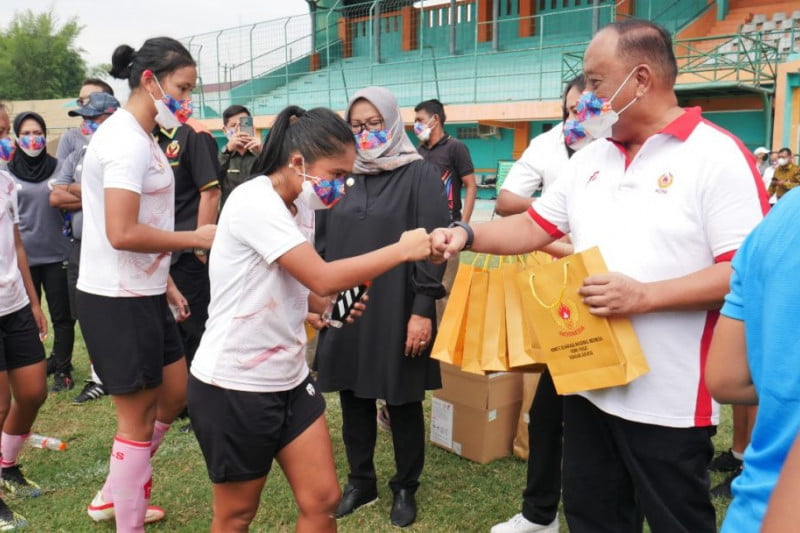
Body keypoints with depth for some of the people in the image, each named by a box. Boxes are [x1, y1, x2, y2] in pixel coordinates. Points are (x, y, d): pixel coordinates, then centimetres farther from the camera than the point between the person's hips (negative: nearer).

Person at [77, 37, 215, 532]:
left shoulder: (139, 137, 13)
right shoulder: (127, 140, -18)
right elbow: (122, 233, -26)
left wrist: (166, 280, 16)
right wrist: (196, 238, -17)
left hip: (142, 292, 10)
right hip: (119, 299, -10)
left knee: (175, 395, 19)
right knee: (139, 416, 4)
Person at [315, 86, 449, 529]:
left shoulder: (420, 175, -4)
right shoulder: (342, 175, 10)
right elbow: (321, 241, 14)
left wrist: (423, 311, -15)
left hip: (397, 311, -4)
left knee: (403, 404, 8)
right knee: (353, 400, 13)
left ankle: (405, 488, 27)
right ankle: (360, 481, 32)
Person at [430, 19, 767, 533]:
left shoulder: (718, 156, -13)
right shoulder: (589, 159, 10)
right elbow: (535, 226, 15)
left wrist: (645, 296, -26)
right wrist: (467, 234, 0)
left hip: (669, 398, -6)